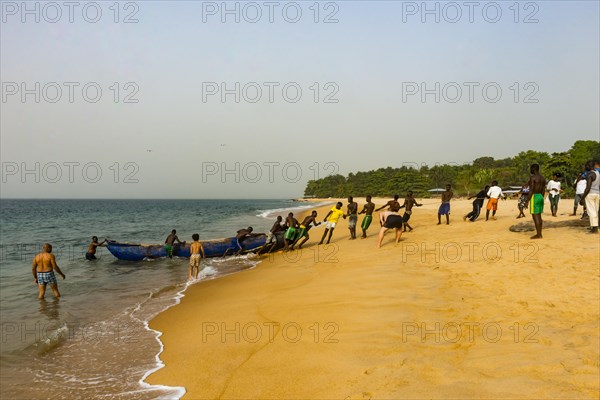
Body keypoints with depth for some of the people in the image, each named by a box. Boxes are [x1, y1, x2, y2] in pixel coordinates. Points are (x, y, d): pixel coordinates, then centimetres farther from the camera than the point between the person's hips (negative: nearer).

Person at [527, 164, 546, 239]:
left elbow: (531, 190, -17)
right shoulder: (543, 178, 12)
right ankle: (539, 233, 17)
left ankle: (538, 235, -4)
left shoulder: (532, 177, -13)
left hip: (534, 196, -9)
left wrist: (527, 200, -14)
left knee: (535, 216, -5)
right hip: (541, 196, 9)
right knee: (539, 216, 14)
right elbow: (543, 190, 14)